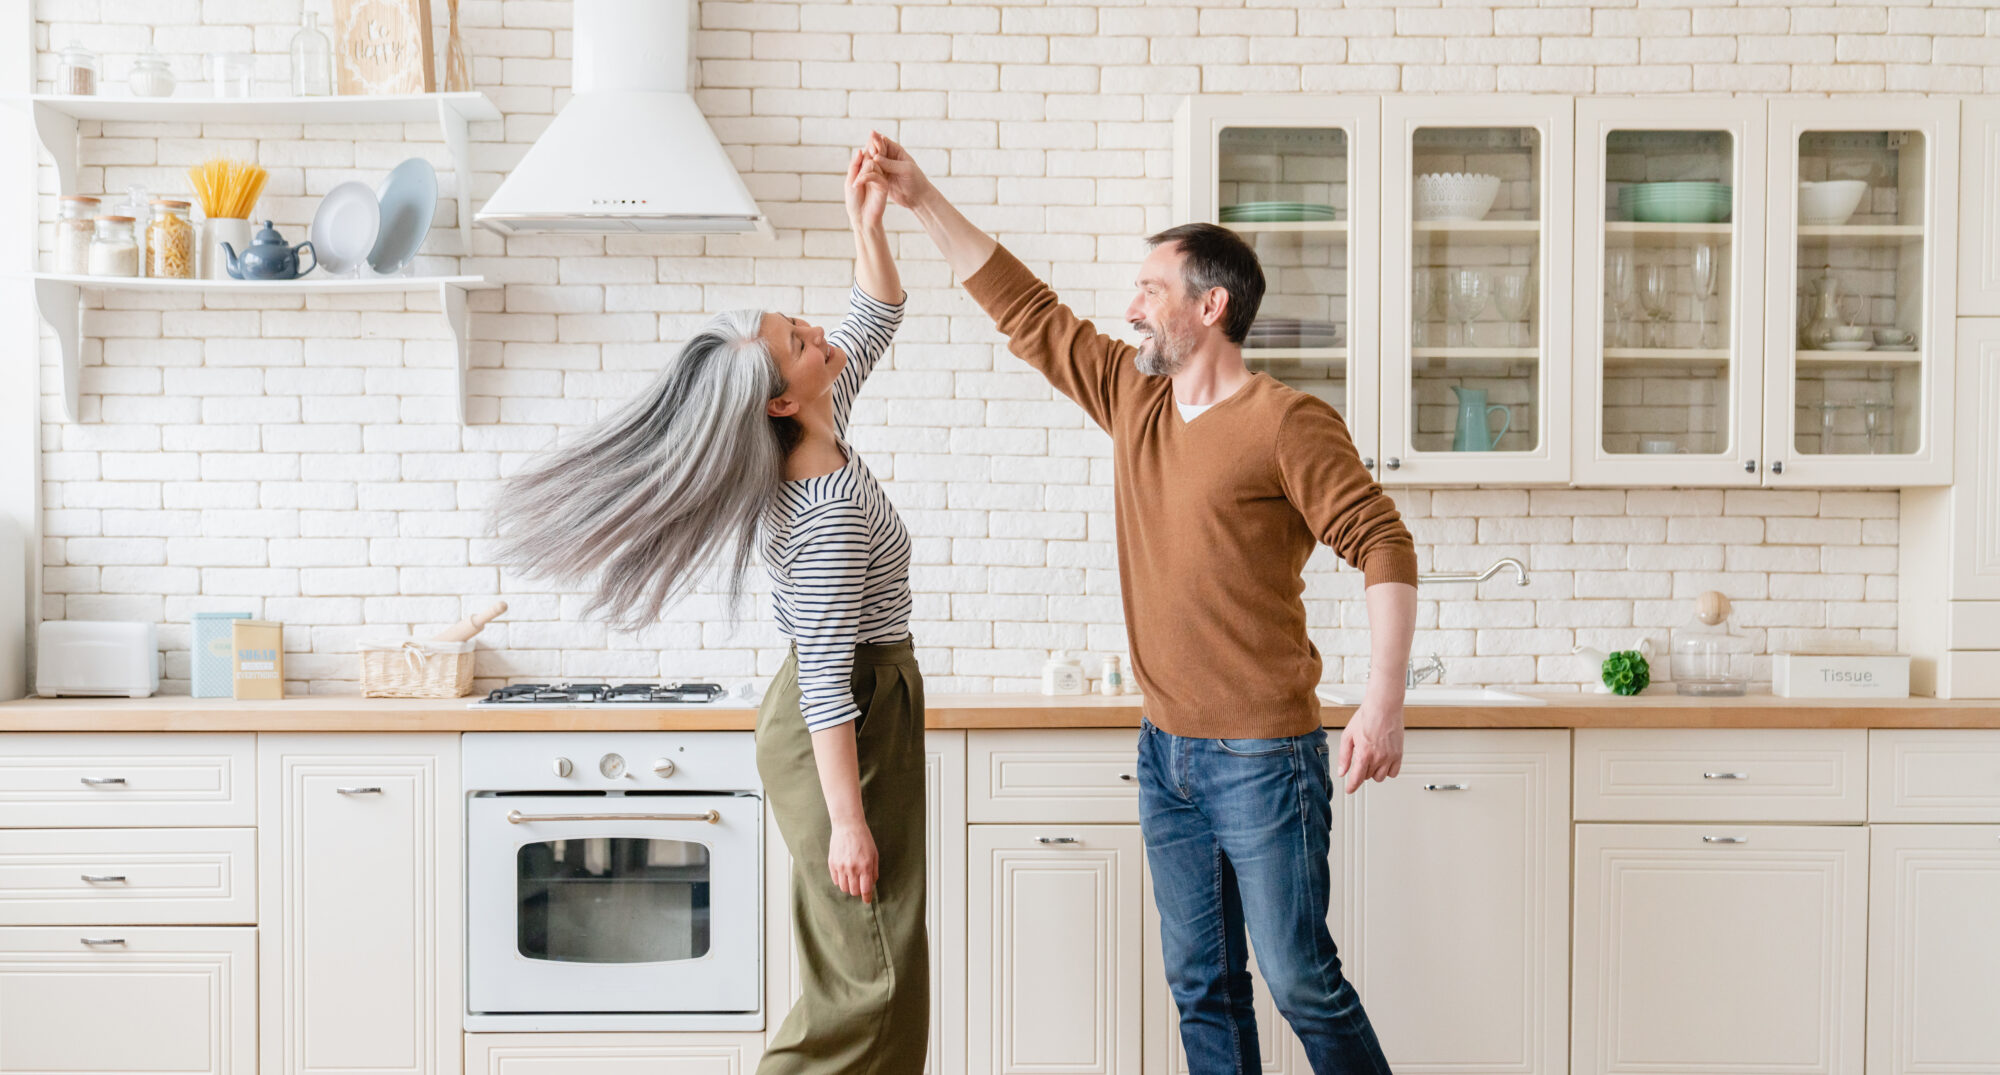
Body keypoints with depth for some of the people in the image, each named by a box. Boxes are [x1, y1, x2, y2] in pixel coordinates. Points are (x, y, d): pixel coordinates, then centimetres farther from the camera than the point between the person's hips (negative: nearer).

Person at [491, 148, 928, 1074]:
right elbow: (827, 679, -26)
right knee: (871, 974, -5)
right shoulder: (831, 511, -25)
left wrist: (867, 224, 1)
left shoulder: (814, 438, 1)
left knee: (859, 969, 16)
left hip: (844, 711, 10)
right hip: (846, 736, -10)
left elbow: (875, 317, 16)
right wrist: (847, 820, -23)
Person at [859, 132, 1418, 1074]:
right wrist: (922, 202, 11)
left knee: (1302, 982, -2)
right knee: (1200, 986, 12)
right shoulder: (1133, 399, 8)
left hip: (1263, 757, -7)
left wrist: (1383, 704, -23)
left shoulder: (1286, 424, -12)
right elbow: (1025, 310, 13)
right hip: (1168, 750, 7)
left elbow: (1382, 545, -16)